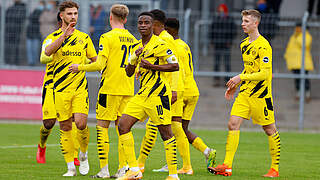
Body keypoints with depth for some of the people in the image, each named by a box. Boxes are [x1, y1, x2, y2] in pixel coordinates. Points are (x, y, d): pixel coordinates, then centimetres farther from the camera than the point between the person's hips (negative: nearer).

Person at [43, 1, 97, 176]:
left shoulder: (84, 37, 11)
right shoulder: (53, 37, 3)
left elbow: (95, 60, 21)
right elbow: (48, 51, -21)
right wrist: (64, 34, -29)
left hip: (80, 88, 1)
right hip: (61, 89, -1)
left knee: (81, 123, -14)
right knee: (65, 128, 1)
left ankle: (83, 154, 14)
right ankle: (70, 167, 10)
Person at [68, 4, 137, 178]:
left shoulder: (107, 38, -9)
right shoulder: (132, 39, 10)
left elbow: (100, 64, -14)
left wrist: (79, 67, 0)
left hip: (110, 87, -6)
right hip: (128, 90, 6)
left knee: (102, 125, 0)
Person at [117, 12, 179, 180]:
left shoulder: (159, 44, -8)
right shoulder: (137, 47, 16)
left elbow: (175, 65, -12)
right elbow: (129, 72, 18)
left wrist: (152, 66, -17)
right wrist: (133, 58, -1)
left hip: (158, 93, -8)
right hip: (142, 94, 8)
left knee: (166, 133, -5)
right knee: (123, 125, -2)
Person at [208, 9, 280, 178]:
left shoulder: (263, 45, -14)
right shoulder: (244, 44, 13)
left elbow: (264, 73, -19)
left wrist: (241, 78, -21)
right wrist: (234, 85, 18)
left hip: (260, 94, -8)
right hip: (244, 93, 8)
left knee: (269, 130, 2)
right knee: (233, 124, -5)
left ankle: (275, 169, 13)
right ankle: (227, 166, -8)